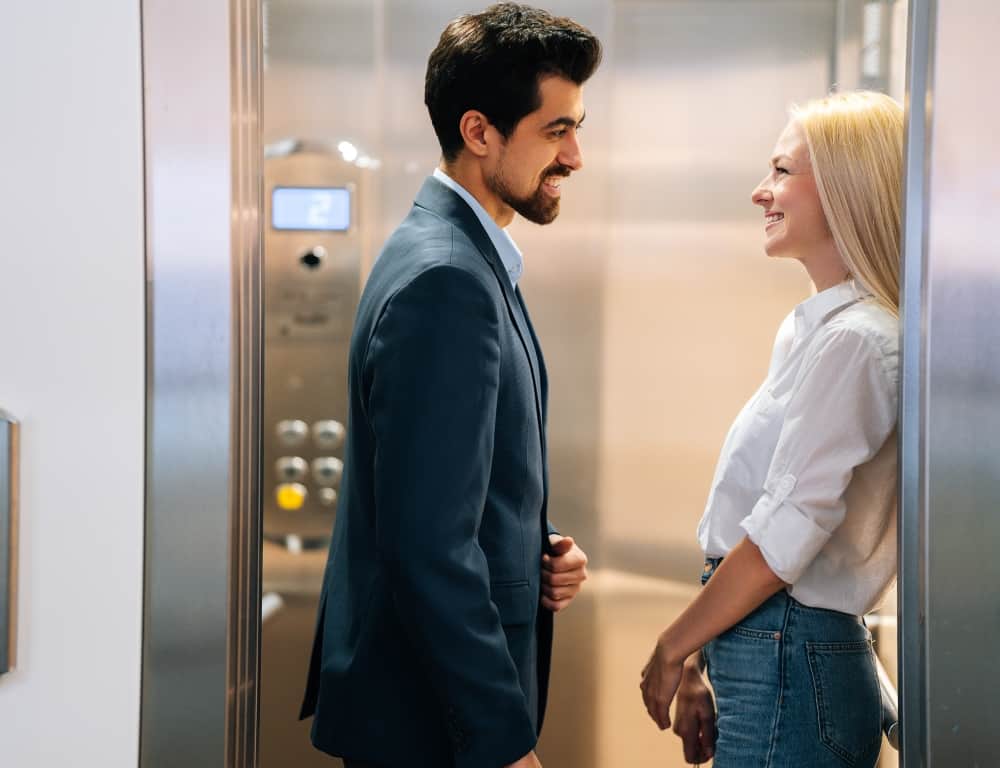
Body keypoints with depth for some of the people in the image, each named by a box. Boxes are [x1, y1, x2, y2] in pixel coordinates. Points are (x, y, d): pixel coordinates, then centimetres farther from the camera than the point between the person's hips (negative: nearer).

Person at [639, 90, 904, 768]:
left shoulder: (853, 341, -16)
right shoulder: (814, 328, 14)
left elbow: (785, 537, -20)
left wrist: (674, 647, -9)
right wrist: (699, 663, 13)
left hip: (789, 670, -9)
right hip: (769, 653, 9)